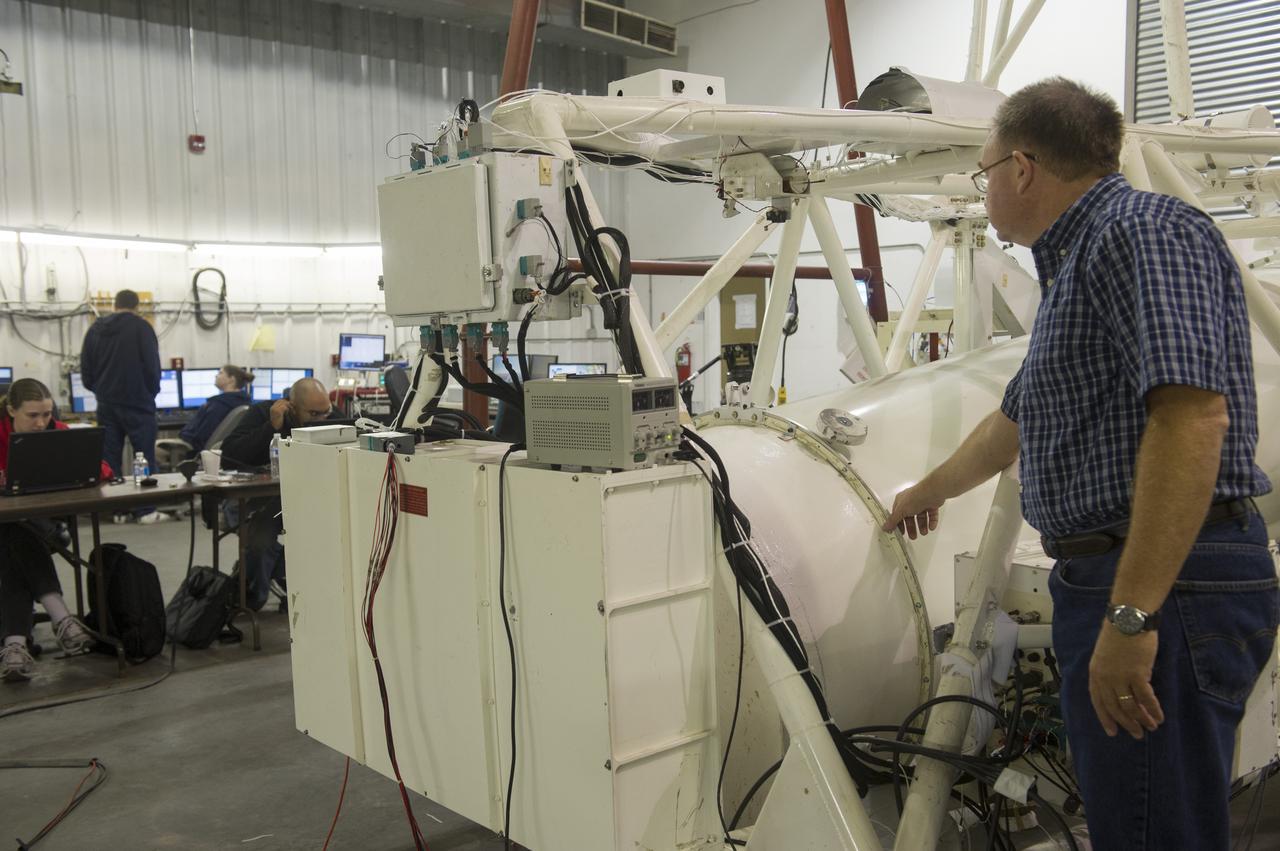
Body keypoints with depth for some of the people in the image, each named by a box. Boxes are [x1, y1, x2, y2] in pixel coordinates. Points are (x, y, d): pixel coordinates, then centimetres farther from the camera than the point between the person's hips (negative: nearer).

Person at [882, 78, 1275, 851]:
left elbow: (1192, 413, -26)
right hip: (1106, 579, 10)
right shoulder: (1078, 262, 21)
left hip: (1166, 586, -10)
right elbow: (1017, 422, 33)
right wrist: (929, 492, 47)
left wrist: (1132, 616, -28)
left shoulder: (1141, 231, -12)